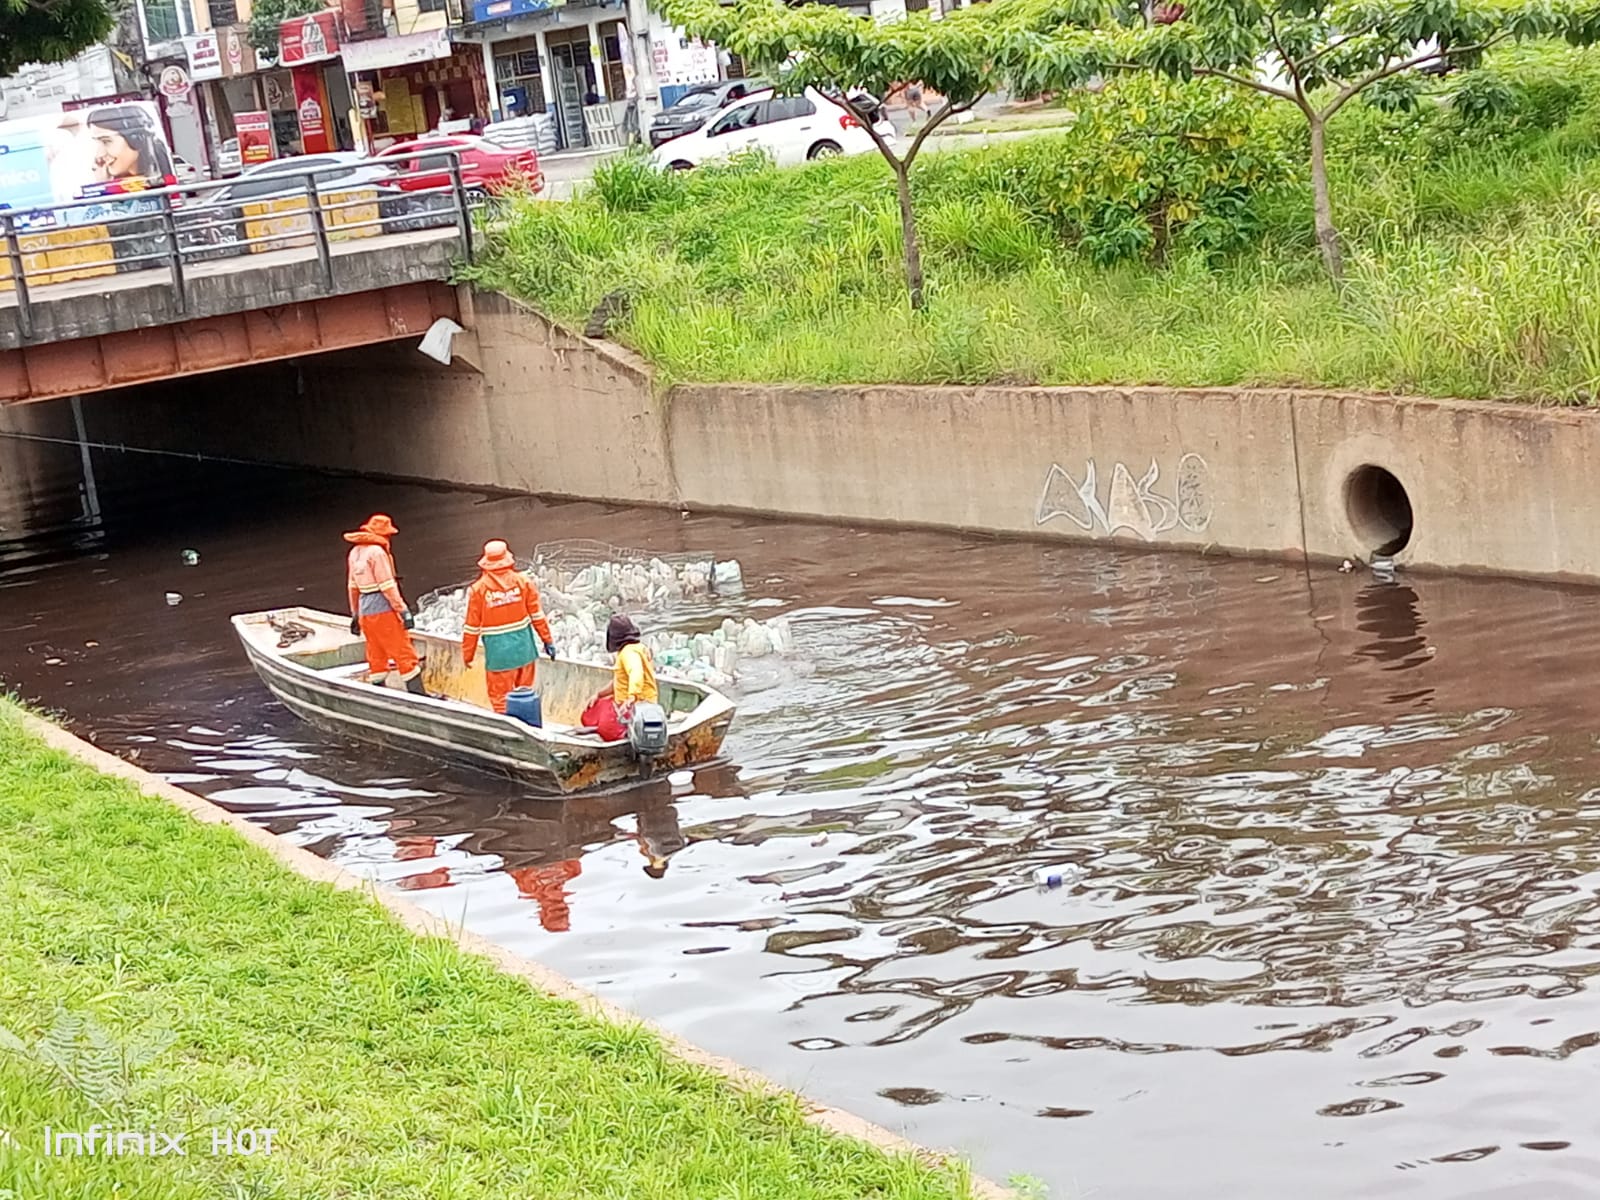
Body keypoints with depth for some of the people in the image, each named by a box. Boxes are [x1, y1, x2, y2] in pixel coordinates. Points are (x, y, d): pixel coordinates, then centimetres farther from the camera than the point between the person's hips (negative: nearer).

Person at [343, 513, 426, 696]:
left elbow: (353, 587, 17)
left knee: (376, 655, 13)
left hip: (365, 611, 8)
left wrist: (355, 614, 23)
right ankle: (416, 692, -4)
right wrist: (403, 610, -15)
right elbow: (388, 586, -17)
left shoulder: (355, 553, 12)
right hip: (383, 608, -8)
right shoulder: (377, 552, -14)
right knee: (403, 651, -4)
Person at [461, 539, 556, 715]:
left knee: (500, 697, 7)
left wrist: (467, 654, 7)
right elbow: (537, 615, 1)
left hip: (498, 651, -3)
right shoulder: (523, 581, -4)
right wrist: (547, 640, 12)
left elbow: (472, 626, -4)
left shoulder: (478, 589, -9)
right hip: (523, 647, 3)